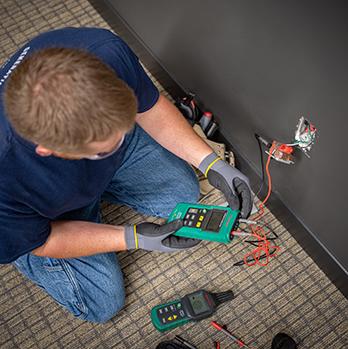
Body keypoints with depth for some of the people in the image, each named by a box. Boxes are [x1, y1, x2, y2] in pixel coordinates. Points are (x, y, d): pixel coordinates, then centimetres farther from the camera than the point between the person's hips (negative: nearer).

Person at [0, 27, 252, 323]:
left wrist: (211, 163, -21)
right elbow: (41, 240, -23)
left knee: (185, 193, 10)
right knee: (103, 304, 4)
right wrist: (133, 238, -27)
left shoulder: (105, 51, -37)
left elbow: (149, 108, -14)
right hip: (52, 215, -3)